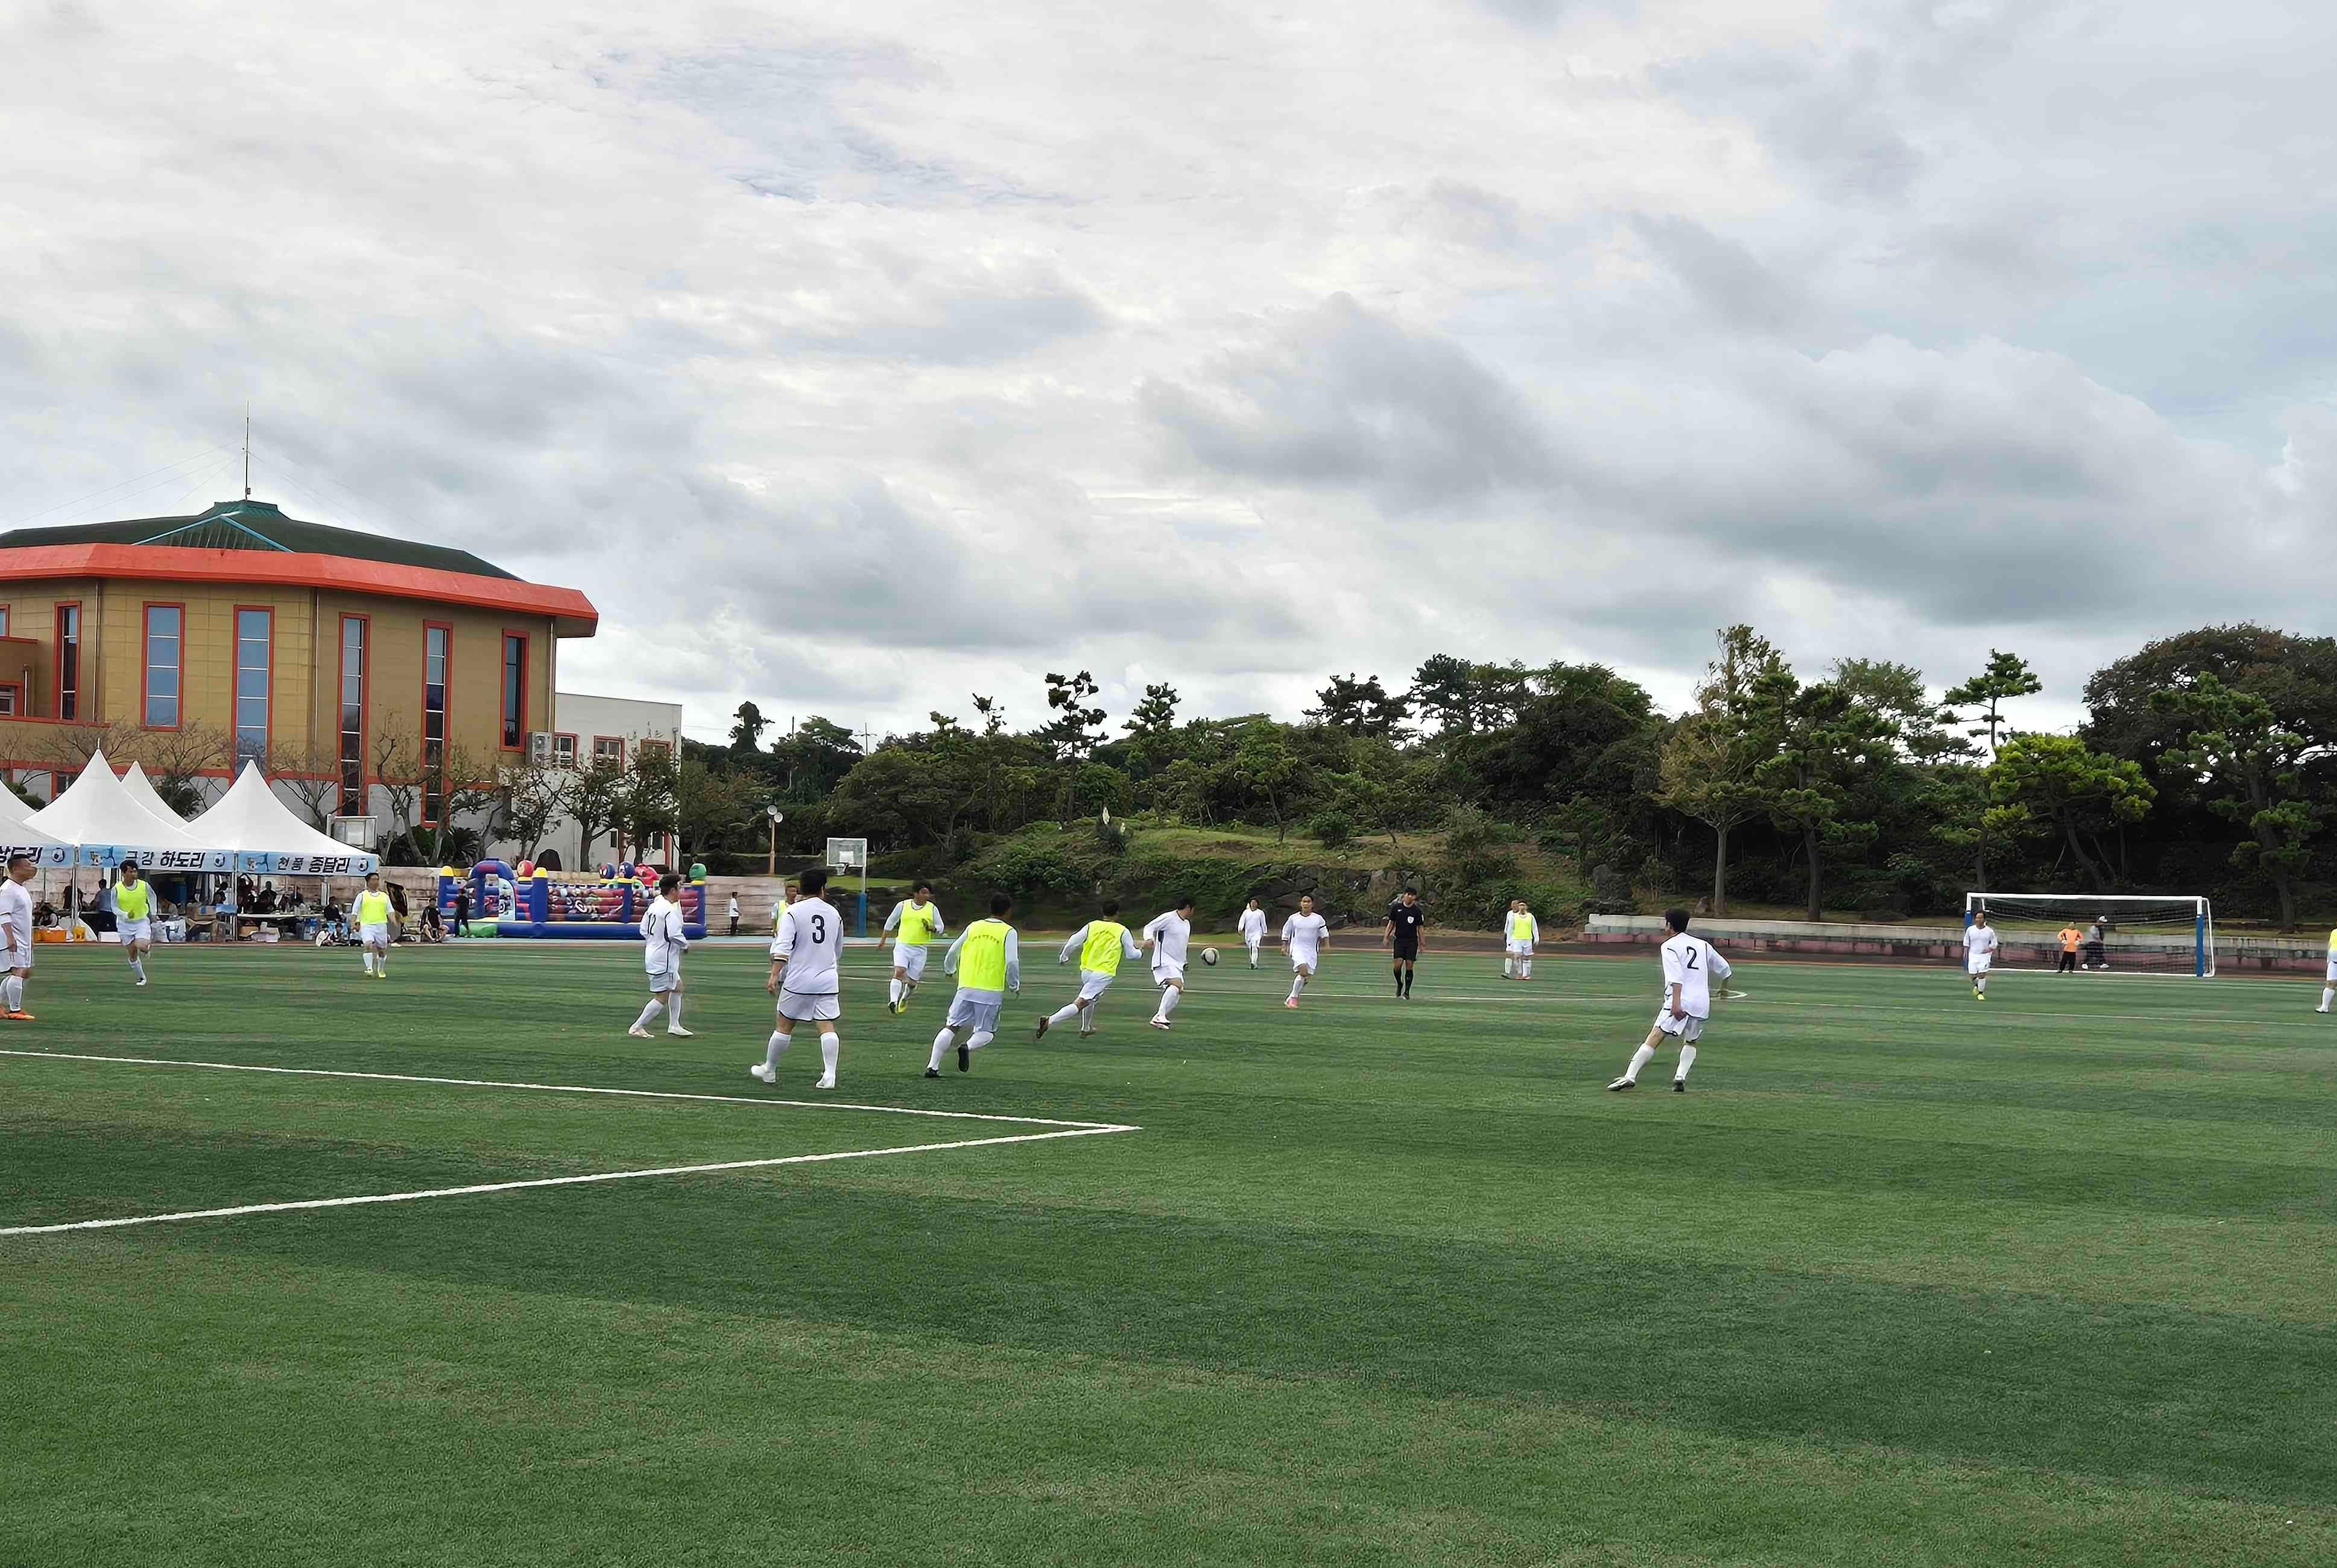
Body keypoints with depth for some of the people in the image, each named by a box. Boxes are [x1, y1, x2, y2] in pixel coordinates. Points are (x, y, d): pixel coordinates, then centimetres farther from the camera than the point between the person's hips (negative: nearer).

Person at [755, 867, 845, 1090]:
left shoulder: (792, 911, -5)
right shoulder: (834, 913, 8)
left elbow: (783, 947, -16)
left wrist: (774, 975, -19)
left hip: (798, 981, -2)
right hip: (828, 980, 2)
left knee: (784, 1026, 9)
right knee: (827, 1027, -1)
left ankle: (769, 1070, 22)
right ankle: (829, 1074, -11)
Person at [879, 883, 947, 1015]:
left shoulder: (932, 909, 2)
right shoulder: (903, 905, 0)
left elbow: (941, 928, 9)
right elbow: (891, 921, 15)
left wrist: (932, 928, -14)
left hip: (920, 950, 1)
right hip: (902, 946, -1)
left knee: (912, 981, 5)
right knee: (899, 972, -24)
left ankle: (904, 999, 35)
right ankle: (893, 1000, -26)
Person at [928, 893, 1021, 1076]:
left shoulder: (973, 927, 10)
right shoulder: (1008, 932, -2)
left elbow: (952, 952, 15)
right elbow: (1012, 963, -10)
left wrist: (949, 970, 35)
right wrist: (1015, 985, 7)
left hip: (966, 987, 3)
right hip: (991, 991, -3)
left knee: (951, 1027, 7)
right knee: (986, 1032, 10)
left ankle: (932, 1066, -4)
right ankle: (968, 1047, -21)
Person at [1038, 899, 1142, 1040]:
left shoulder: (1091, 926, 3)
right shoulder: (1122, 931, -4)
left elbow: (1072, 943, 2)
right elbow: (1131, 954, 5)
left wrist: (1064, 957, 20)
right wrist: (1141, 952, 28)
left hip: (1086, 970, 5)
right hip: (1104, 974, -5)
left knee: (1092, 998, 33)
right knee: (1080, 1003, -11)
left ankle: (1086, 1029, 47)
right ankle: (1050, 1021, -27)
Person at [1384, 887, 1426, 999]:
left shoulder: (1417, 911, 0)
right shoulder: (1396, 908, 2)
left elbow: (1420, 928, 4)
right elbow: (1391, 923, 10)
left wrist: (1421, 944, 2)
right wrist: (1386, 936, 2)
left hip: (1412, 942, 0)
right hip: (1399, 940, 0)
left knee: (1409, 966, -2)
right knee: (1398, 964, -12)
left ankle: (1407, 991, 8)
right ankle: (1399, 984, 15)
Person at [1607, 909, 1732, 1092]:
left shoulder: (1670, 946, 2)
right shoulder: (1703, 945, 20)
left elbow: (1676, 976, -13)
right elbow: (1724, 969, 30)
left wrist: (1676, 1003, -23)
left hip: (1679, 1003, -5)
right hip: (1702, 1003, 5)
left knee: (1654, 1038, -9)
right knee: (1691, 1042, 23)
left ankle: (1630, 1076, -17)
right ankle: (1680, 1077, 4)